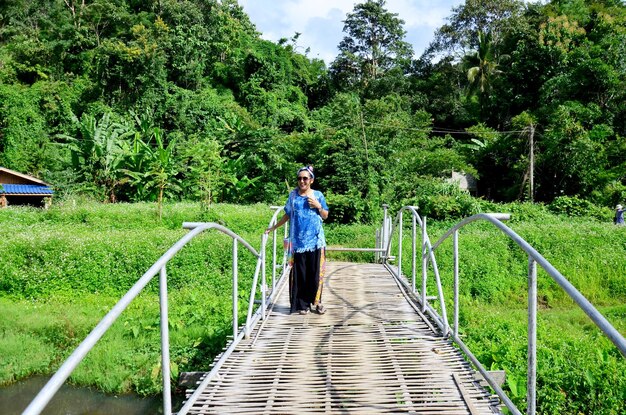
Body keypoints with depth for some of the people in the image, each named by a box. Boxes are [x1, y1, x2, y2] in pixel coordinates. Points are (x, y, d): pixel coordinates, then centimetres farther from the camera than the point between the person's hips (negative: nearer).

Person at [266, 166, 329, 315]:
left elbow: (325, 216, 10)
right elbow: (287, 215, 15)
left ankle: (316, 301, 15)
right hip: (298, 242, 0)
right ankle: (302, 303, 11)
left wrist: (318, 206, -7)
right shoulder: (293, 195, 6)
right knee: (299, 273, 1)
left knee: (316, 272, 1)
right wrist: (274, 227, 14)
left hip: (315, 241, 0)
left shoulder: (318, 195, 5)